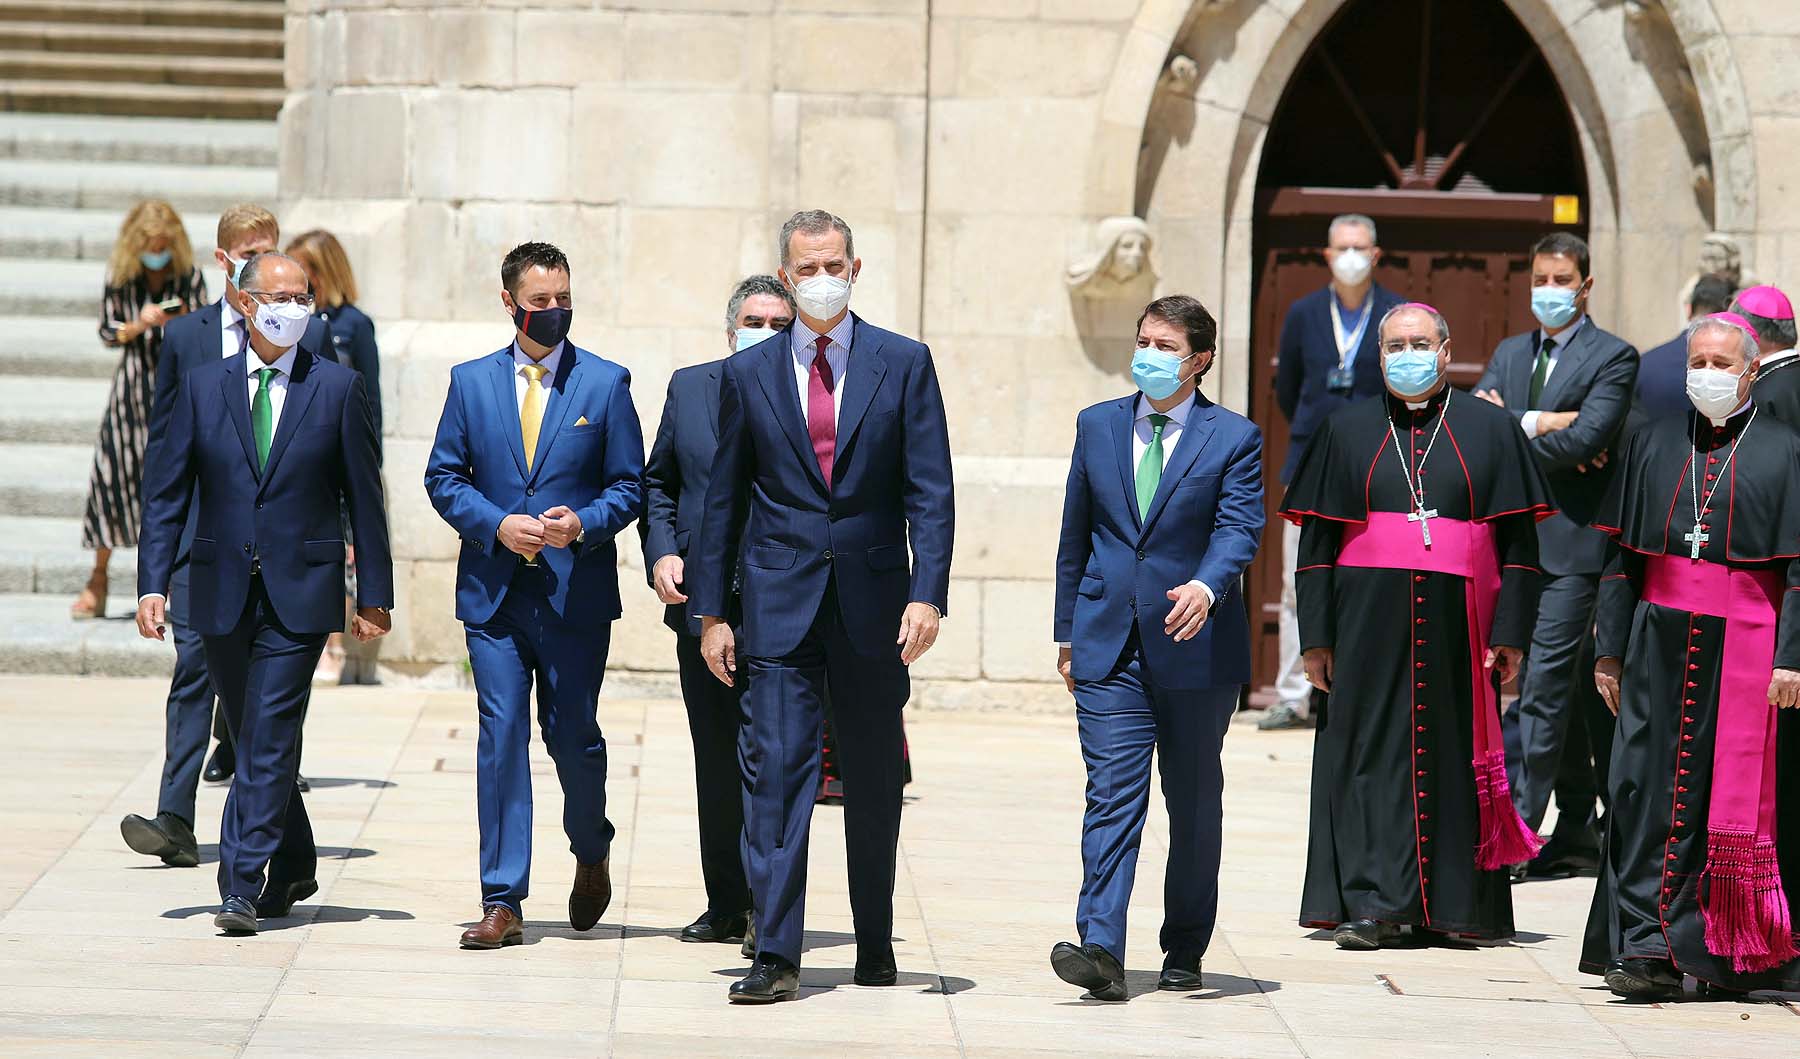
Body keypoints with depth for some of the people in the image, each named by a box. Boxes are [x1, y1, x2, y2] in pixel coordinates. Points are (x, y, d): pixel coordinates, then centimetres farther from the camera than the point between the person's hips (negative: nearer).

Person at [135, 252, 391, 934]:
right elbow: (166, 492, 6)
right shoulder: (204, 386, 6)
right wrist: (152, 583, -3)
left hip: (299, 595, -3)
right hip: (223, 593, 3)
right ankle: (293, 869, 29)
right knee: (255, 740, 13)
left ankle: (243, 888, -11)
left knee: (269, 740, -10)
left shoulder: (337, 388, 1)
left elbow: (363, 495, 4)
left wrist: (374, 594, 2)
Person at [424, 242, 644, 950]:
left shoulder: (605, 383, 2)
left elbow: (630, 486, 3)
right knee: (501, 734, -3)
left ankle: (592, 852, 33)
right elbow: (444, 477, 8)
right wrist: (497, 525, -9)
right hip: (493, 590, 1)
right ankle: (503, 901, -2)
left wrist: (583, 524, -16)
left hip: (576, 592, -1)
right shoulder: (471, 382, 7)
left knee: (572, 733, 4)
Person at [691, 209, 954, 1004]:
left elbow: (930, 491, -1)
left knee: (873, 781, 10)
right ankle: (776, 954, -11)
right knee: (776, 772, -9)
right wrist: (710, 611, 5)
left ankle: (876, 943, 23)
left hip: (873, 603, 0)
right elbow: (724, 499, 10)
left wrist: (927, 594, -12)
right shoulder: (748, 373, 6)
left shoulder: (903, 364, 3)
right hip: (780, 603, 0)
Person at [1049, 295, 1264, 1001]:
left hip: (1197, 645, -1)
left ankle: (1185, 952, 21)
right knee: (1112, 794, -11)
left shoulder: (1234, 438, 0)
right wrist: (1067, 631, 12)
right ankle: (1101, 950, -20)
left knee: (1193, 802, 9)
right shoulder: (1098, 426, 10)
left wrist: (1206, 586, -32)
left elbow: (1239, 527, -12)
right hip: (1109, 644, 1)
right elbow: (1075, 535, 14)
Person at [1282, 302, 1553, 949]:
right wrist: (1317, 636, 0)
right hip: (1370, 625, 0)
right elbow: (1316, 541, 8)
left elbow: (1519, 542, 4)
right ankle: (1373, 904, -5)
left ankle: (1456, 902, 10)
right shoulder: (1348, 432, 10)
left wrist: (1510, 635, -4)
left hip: (1457, 628, 0)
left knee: (1455, 757, 2)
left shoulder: (1491, 430, 7)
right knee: (1373, 755, -4)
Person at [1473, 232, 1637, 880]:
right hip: (1514, 540, 7)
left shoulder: (1613, 358, -2)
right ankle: (1577, 834, 19)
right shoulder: (1510, 354, 17)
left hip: (1571, 542, -6)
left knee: (1543, 686, -11)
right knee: (1569, 688, 13)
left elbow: (1584, 439, -16)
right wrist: (1537, 424, -13)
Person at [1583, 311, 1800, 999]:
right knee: (1654, 788, -5)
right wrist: (1611, 651, 7)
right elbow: (1622, 556, 12)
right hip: (1662, 644, 2)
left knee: (1743, 797, 1)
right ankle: (1650, 946, -7)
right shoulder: (1654, 445, 11)